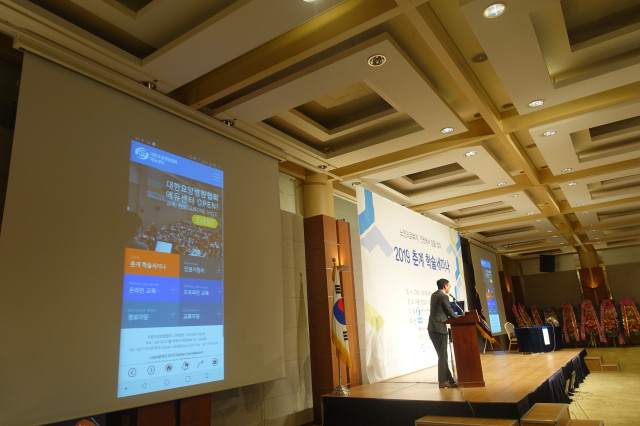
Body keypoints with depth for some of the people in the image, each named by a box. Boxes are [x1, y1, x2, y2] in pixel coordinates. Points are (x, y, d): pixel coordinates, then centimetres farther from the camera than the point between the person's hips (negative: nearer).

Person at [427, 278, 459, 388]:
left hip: (432, 328, 9)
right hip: (439, 328, -9)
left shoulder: (434, 295, 15)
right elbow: (450, 312, -6)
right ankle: (443, 381, 1)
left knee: (442, 355, 13)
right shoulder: (443, 296, -12)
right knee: (443, 356, -3)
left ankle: (448, 378, 19)